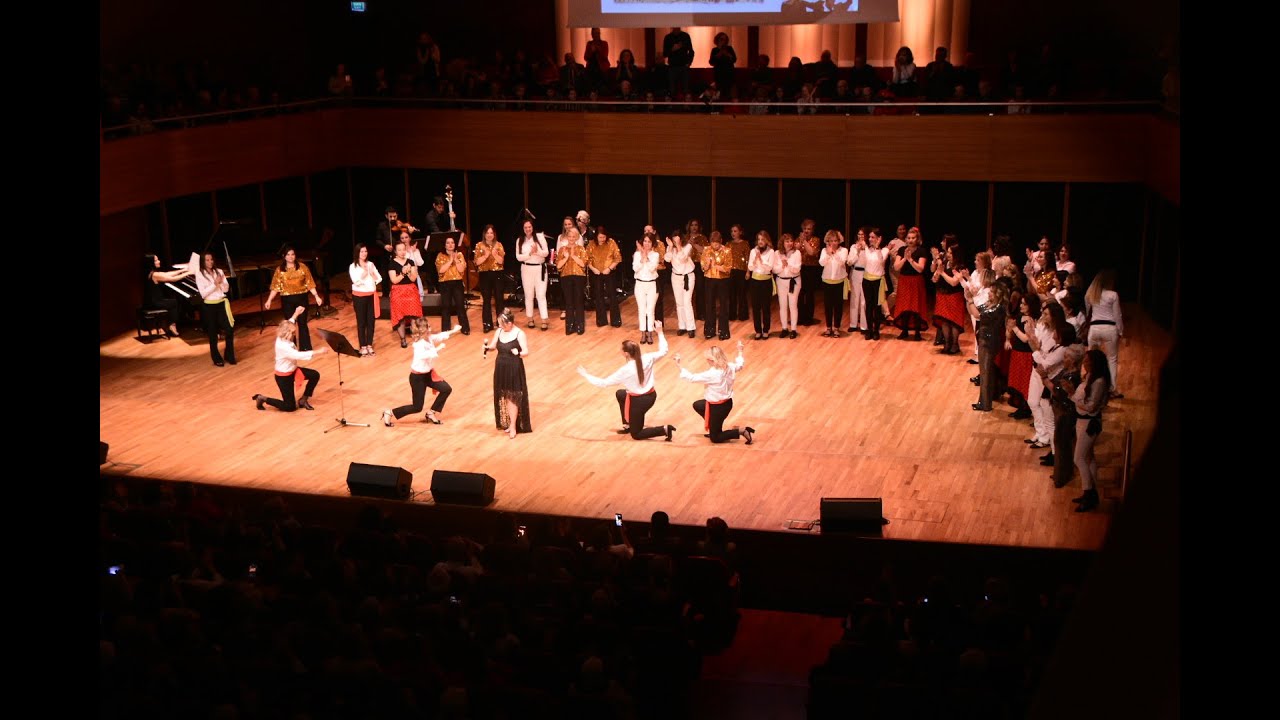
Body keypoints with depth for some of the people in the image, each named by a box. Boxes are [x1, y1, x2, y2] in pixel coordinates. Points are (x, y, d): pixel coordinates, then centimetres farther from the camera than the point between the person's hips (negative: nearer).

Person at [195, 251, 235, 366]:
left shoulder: (219, 271, 5)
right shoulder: (200, 275, -6)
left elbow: (226, 289, 3)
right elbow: (203, 294, -13)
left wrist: (221, 282, -16)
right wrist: (215, 284, -18)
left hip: (222, 303, 3)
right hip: (210, 306, -3)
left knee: (230, 330, -3)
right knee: (213, 333, 5)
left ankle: (229, 355, 14)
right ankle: (217, 359, 17)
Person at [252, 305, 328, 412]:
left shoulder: (283, 338, -7)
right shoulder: (282, 346, -34)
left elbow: (288, 325, 16)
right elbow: (299, 355, -41)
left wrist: (296, 314, 17)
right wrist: (318, 351, -40)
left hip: (292, 370, 9)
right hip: (283, 376, -9)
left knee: (315, 375, 2)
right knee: (290, 407, -3)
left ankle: (303, 400, 18)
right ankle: (262, 399, 14)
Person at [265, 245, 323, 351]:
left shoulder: (302, 267, 0)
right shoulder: (279, 270, 0)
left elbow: (309, 283, 1)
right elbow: (275, 287, 0)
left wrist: (317, 296, -6)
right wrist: (269, 300, -7)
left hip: (301, 298, 0)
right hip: (287, 300, 0)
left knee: (302, 324, 2)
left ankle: (306, 349, 8)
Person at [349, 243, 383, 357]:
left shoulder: (371, 264, 6)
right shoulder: (353, 266, -7)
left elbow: (379, 279, 0)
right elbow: (356, 281, -20)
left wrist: (371, 273, -15)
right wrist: (364, 271, -25)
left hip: (371, 295, 4)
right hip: (359, 296, -4)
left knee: (371, 321, 6)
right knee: (361, 322, 1)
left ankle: (369, 345, 16)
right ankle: (363, 346, 7)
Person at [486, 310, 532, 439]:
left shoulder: (519, 334, -15)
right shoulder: (498, 332, 0)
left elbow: (526, 351, -17)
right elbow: (493, 346, 8)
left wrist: (518, 353, -37)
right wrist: (487, 347, -13)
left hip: (514, 369, -5)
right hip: (501, 368, 5)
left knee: (513, 397, 1)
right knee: (504, 396, 13)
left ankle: (513, 426, 7)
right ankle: (507, 423, 26)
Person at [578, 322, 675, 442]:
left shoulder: (625, 370, -24)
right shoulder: (647, 358, -12)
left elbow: (603, 383, -17)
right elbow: (663, 351, 7)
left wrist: (585, 374, -5)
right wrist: (660, 332, 15)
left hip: (639, 401, -7)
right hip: (652, 396, 7)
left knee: (636, 435, 11)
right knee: (620, 394, 32)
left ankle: (664, 429, -9)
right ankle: (628, 425, 37)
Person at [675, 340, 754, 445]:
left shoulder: (711, 374, -29)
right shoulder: (729, 367, -9)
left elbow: (691, 377, -22)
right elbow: (740, 365, 16)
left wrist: (679, 365, -14)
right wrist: (740, 351, 32)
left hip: (718, 407, -8)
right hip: (727, 402, 8)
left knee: (715, 438, 9)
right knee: (697, 405, 28)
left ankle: (742, 431, -4)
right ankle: (715, 428, 31)